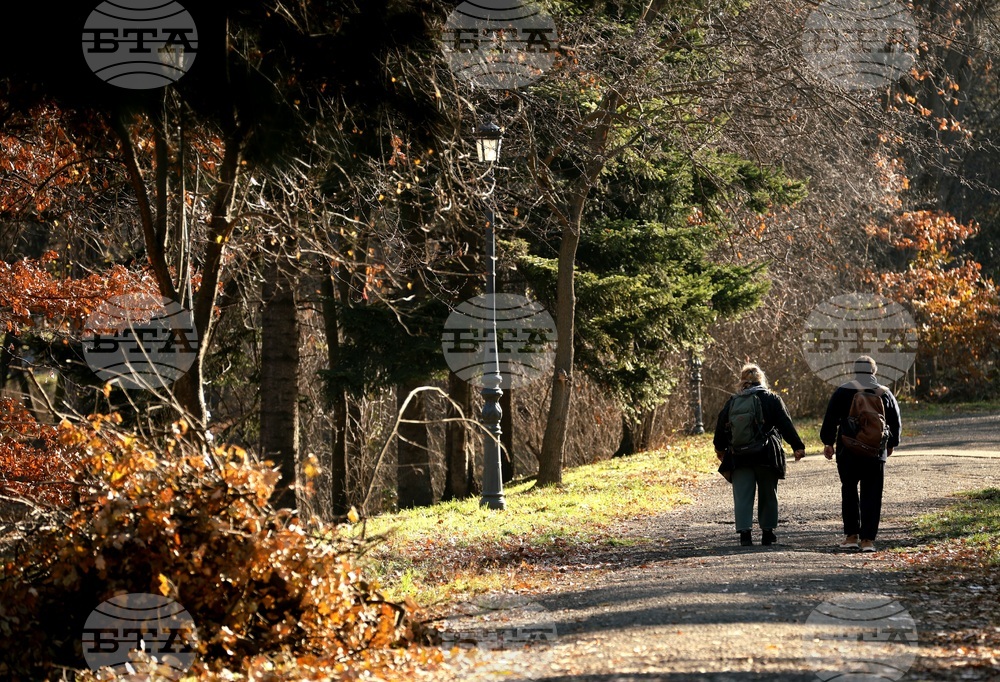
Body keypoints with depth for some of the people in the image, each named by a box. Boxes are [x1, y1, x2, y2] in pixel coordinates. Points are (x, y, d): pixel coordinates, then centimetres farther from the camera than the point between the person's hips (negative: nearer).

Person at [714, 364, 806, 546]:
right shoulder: (772, 399, 2)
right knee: (768, 495, 12)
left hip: (739, 456, 1)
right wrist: (798, 447, -2)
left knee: (743, 496, -1)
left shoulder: (733, 401, 6)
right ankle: (767, 533, 14)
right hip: (767, 456, -1)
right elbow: (786, 425, -4)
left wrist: (720, 448, 28)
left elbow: (721, 426, 12)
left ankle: (744, 532, -14)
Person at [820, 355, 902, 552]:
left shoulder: (842, 392, -2)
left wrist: (828, 442, 12)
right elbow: (895, 423, 11)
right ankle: (868, 538, -3)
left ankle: (851, 535, 9)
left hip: (848, 452, -1)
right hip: (876, 453, 1)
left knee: (849, 491, 12)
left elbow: (830, 420, -1)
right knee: (871, 495, 3)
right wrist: (891, 444, 26)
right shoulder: (885, 394, 3)